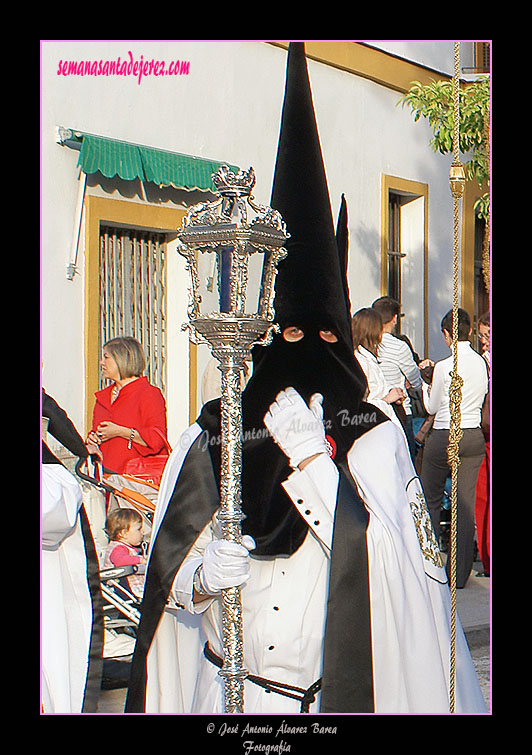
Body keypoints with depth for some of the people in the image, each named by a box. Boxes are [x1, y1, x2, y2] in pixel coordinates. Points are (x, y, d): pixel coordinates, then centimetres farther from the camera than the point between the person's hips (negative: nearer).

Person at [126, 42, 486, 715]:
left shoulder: (373, 438, -5)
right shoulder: (212, 437, -2)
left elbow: (386, 561, -18)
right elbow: (167, 573, 3)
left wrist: (313, 456, -22)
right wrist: (202, 578, -19)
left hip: (344, 693, -1)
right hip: (235, 689, 1)